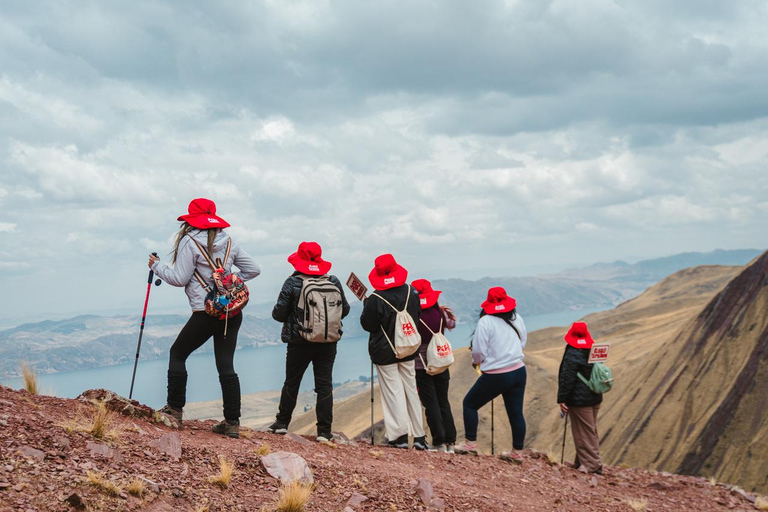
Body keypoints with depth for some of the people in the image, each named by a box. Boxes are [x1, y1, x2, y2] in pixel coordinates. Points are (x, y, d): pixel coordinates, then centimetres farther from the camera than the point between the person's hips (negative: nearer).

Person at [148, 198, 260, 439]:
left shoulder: (189, 241, -6)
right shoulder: (228, 242, 10)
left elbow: (179, 279, -6)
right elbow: (253, 270, 12)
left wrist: (157, 266, 9)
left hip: (206, 313, -5)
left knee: (178, 354, 13)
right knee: (226, 365, 7)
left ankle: (175, 410, 16)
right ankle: (232, 422, 4)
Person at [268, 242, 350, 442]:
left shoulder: (293, 282, -9)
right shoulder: (334, 282, -1)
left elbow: (279, 313, -8)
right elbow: (345, 310, 8)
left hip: (299, 342, -2)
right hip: (328, 343, 2)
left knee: (291, 382, 14)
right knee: (324, 385, 4)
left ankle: (282, 422, 24)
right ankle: (324, 431, 1)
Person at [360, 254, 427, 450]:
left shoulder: (376, 300, -20)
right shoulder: (411, 293, -3)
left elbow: (367, 325, -10)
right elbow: (417, 317, 9)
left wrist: (366, 305, 4)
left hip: (385, 352, -5)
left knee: (393, 391, 0)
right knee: (411, 390, 12)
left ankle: (400, 435, -2)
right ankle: (419, 435, 14)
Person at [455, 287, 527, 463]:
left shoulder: (485, 322, -14)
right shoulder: (517, 319, 4)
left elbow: (479, 351, -12)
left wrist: (476, 362, 9)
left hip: (495, 376, -5)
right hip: (518, 372, 5)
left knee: (470, 403, 13)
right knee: (516, 412, 11)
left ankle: (470, 443, 14)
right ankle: (517, 452, 16)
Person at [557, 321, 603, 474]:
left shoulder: (572, 354, -17)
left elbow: (567, 379, -19)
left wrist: (562, 399, -14)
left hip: (578, 400, -8)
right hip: (595, 398, 8)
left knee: (584, 432, 0)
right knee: (591, 431, 15)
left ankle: (592, 464, 1)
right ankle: (581, 462, 24)